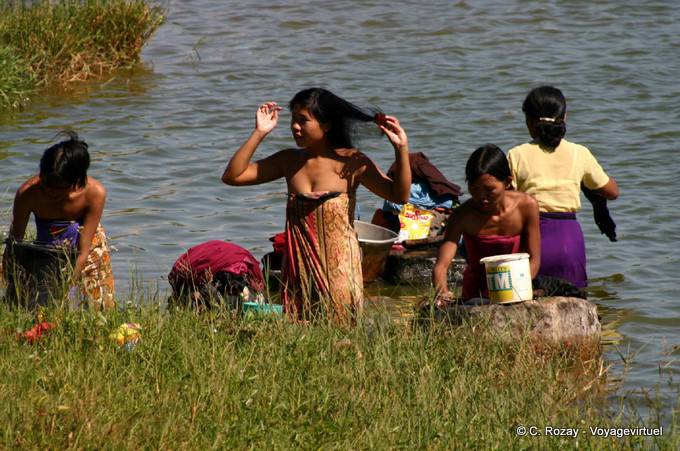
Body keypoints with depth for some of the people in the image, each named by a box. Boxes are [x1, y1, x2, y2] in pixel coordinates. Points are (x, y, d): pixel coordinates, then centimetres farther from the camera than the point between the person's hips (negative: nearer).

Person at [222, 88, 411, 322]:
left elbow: (399, 195, -13)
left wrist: (401, 149, -24)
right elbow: (232, 176, 2)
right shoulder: (289, 160, 5)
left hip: (339, 268, -4)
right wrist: (259, 134, -4)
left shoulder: (350, 162, -7)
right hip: (299, 267, 4)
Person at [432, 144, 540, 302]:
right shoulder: (462, 216, -12)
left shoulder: (526, 206, -9)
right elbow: (441, 265, -19)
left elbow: (533, 259, -3)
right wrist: (442, 292, -41)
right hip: (476, 297, 0)